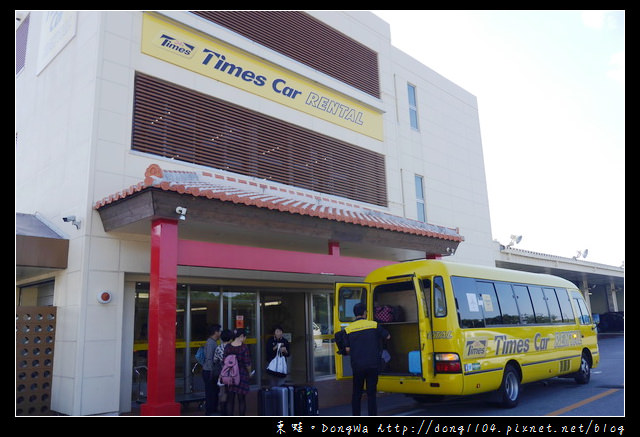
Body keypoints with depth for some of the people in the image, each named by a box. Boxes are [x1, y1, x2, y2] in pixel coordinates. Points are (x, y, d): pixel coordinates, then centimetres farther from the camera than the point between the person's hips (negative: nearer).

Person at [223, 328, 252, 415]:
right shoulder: (244, 347, -13)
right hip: (242, 375, -3)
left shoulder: (227, 347, -1)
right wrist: (249, 373, 4)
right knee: (241, 400, 8)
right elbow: (247, 363, -13)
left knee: (230, 400, 11)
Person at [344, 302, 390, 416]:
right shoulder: (374, 325, -2)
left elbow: (347, 349, -1)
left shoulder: (348, 329, -2)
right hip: (372, 365, -1)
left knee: (356, 393, 14)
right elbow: (388, 336, 10)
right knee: (371, 393, 6)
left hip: (357, 365, 1)